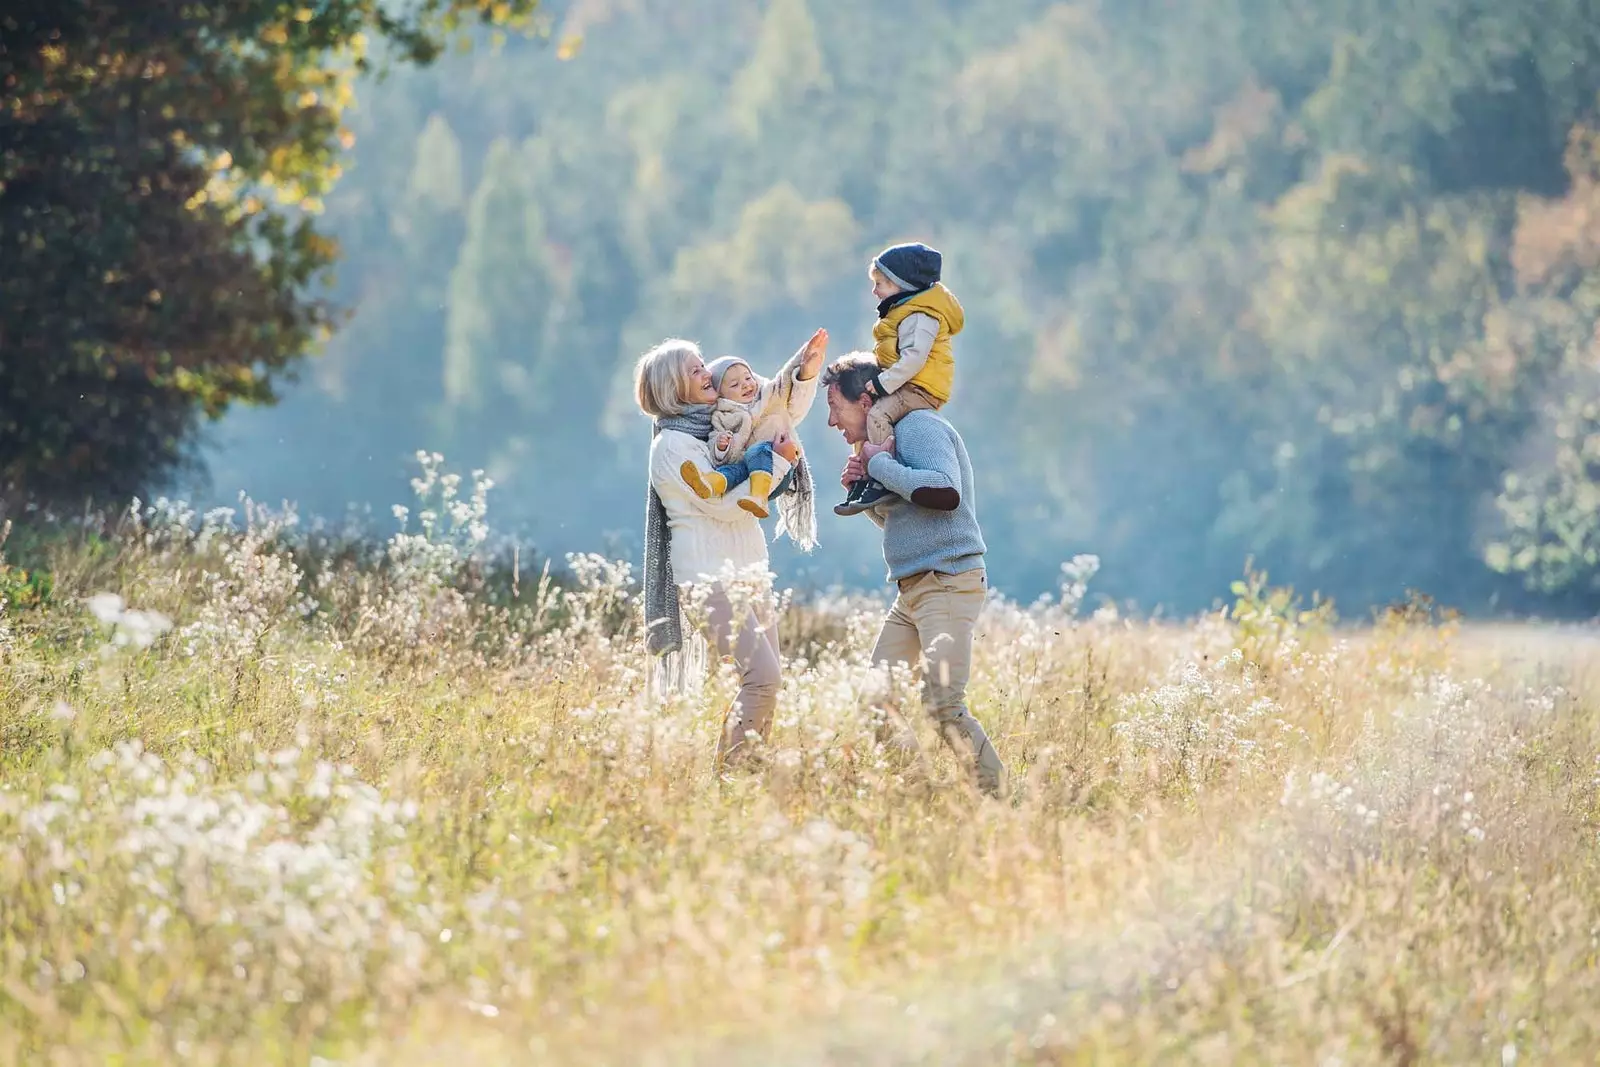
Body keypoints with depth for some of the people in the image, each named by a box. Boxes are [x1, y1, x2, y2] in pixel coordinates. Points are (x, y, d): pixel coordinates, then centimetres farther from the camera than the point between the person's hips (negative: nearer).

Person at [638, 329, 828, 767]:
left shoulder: (718, 426, 14)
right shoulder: (672, 444, -10)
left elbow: (784, 414, 23)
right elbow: (723, 504, -15)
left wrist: (807, 372, 4)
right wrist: (779, 460, -9)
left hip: (748, 573, 9)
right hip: (709, 578, -9)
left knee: (766, 680, 4)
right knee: (762, 677, -19)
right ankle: (723, 775, -15)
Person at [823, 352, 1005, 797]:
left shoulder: (919, 426, -10)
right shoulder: (888, 439, 19)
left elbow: (946, 492, -27)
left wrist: (879, 465, -16)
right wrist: (863, 488, 10)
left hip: (949, 584, -10)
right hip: (912, 590, 10)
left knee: (942, 704, -20)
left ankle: (998, 793, -14)